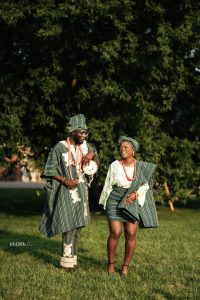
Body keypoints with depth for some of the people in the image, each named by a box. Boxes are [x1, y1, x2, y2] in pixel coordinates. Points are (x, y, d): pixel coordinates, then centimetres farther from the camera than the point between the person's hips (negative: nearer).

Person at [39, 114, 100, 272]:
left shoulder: (85, 146, 5)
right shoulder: (59, 148, -10)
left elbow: (97, 164, 15)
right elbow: (50, 170, -6)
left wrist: (92, 154, -6)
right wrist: (65, 180, -18)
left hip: (81, 189, 6)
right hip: (66, 191, -6)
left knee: (77, 225, 8)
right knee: (69, 225, -9)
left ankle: (71, 258, 17)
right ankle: (67, 261, -2)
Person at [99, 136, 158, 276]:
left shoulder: (142, 166, -1)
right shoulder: (114, 166, -6)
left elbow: (145, 185, 6)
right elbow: (108, 185, 3)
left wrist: (136, 194, -12)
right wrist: (105, 204, 6)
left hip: (133, 203, 2)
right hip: (115, 203, -2)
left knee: (131, 234, -3)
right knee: (115, 233, -8)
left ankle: (126, 265, 12)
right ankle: (111, 263, 11)